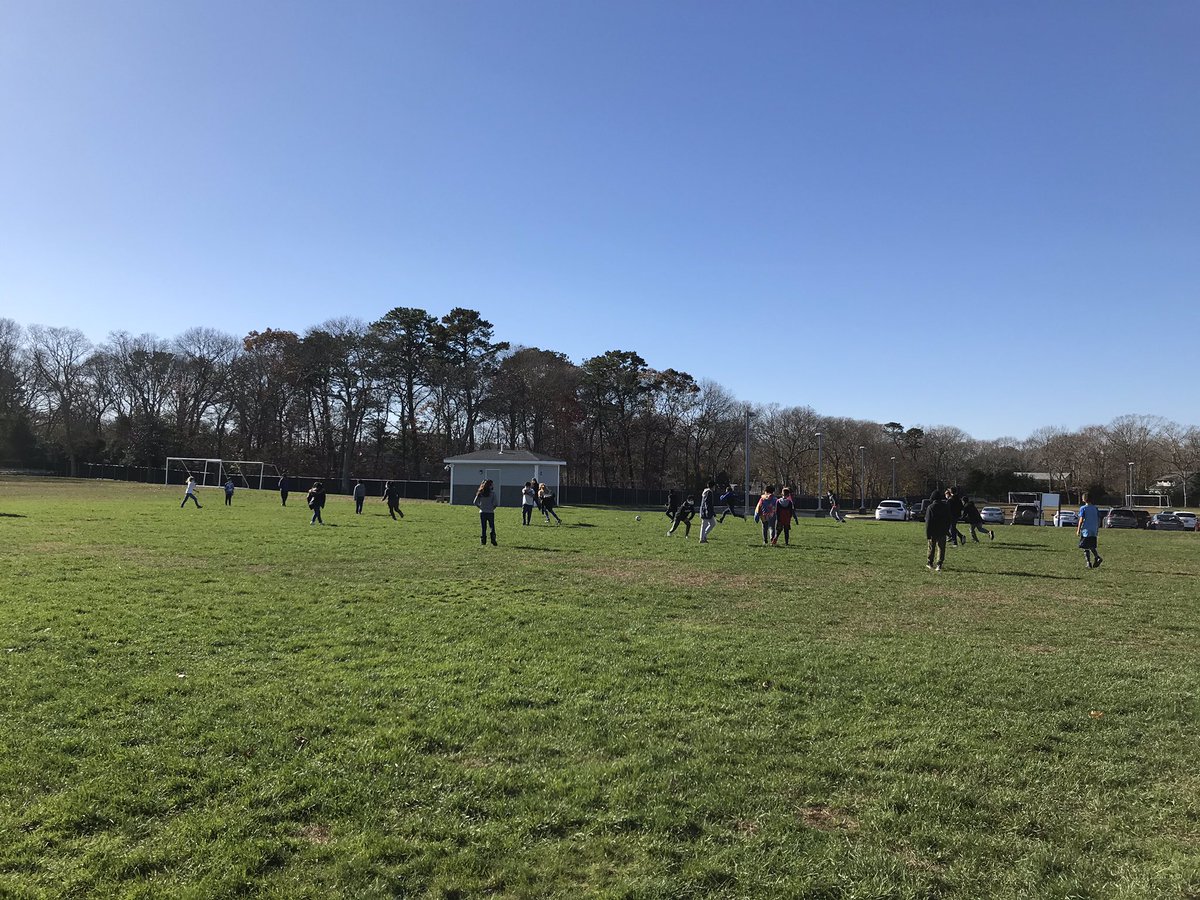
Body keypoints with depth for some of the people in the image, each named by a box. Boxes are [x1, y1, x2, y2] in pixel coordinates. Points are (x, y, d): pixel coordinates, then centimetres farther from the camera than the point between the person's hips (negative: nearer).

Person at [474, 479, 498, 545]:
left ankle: (483, 542, 7)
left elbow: (475, 502, 0)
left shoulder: (480, 493, 2)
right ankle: (493, 542, 2)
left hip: (482, 512, 3)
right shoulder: (492, 494, -9)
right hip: (490, 513, -3)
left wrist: (481, 507, 9)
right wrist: (492, 508, 3)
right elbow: (495, 504, -14)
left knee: (483, 528, 9)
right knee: (492, 528, 7)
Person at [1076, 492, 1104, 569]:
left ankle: (1089, 564, -3)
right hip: (1094, 532, 5)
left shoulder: (1083, 508, -7)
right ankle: (1097, 557, -6)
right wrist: (1097, 530, 18)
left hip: (1085, 531, -5)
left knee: (1086, 548, 1)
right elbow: (1098, 520, 9)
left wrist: (1078, 530, -4)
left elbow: (1081, 520, -11)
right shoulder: (1095, 509, 8)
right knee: (1092, 547, 17)